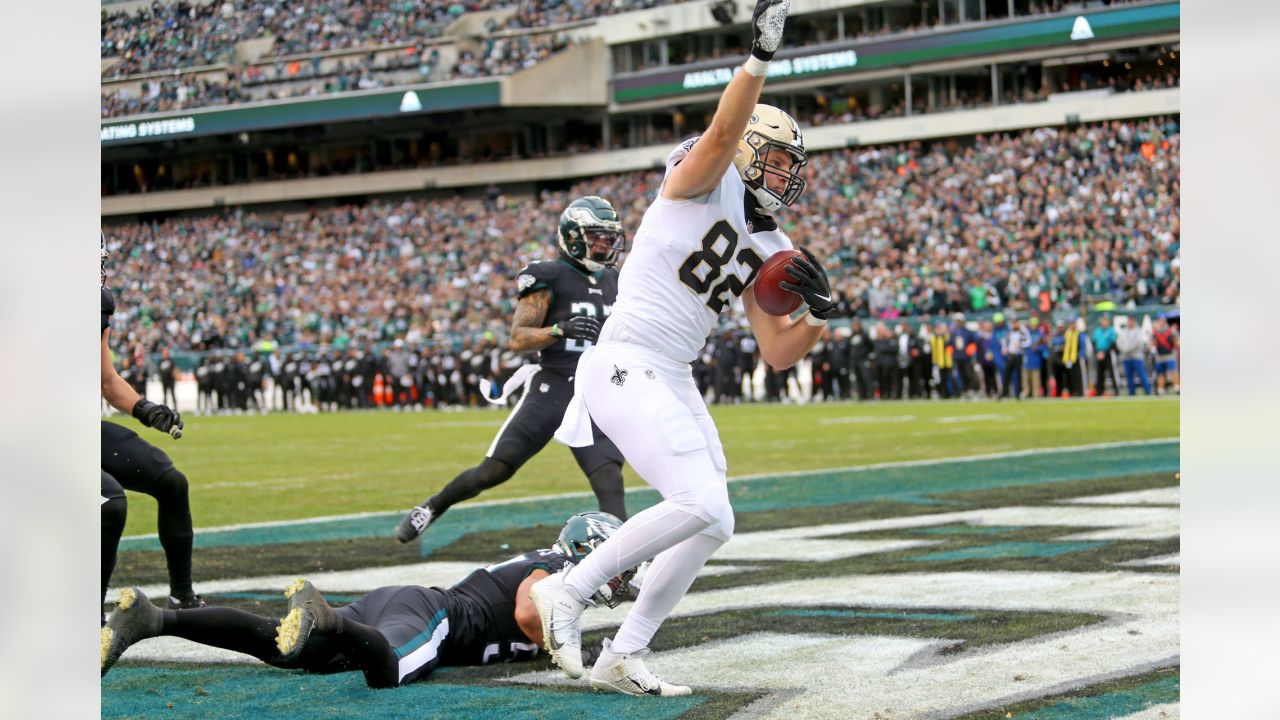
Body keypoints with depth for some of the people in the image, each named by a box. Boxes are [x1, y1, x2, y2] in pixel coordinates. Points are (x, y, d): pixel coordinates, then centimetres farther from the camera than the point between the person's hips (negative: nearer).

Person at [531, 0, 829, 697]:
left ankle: (622, 658, 13)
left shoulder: (769, 250, 19)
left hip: (675, 383, 9)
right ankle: (567, 590, -11)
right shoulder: (704, 178, -2)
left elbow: (776, 353, 16)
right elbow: (725, 131, -25)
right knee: (700, 505, -22)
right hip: (625, 368, -9)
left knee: (712, 526, 7)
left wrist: (819, 317, -2)